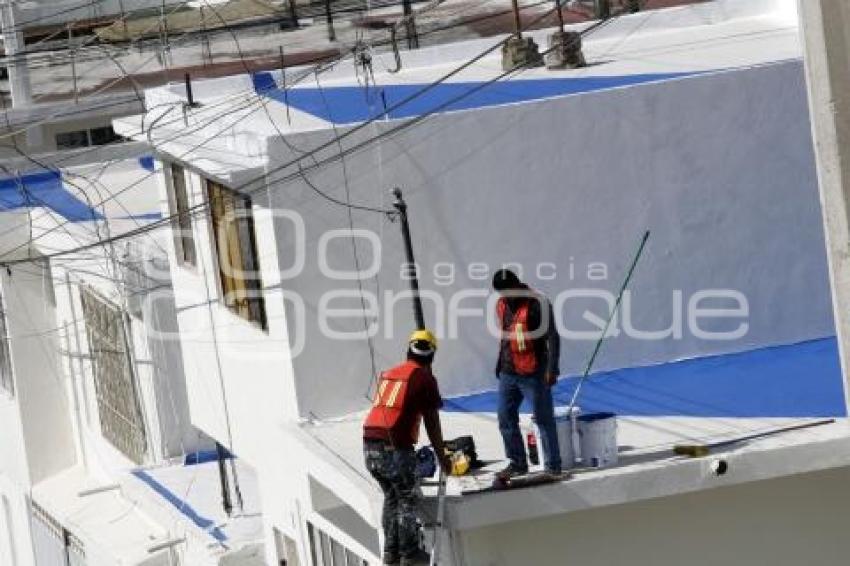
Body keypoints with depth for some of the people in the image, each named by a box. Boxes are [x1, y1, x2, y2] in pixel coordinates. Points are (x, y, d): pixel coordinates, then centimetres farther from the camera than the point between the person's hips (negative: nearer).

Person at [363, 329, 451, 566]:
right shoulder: (425, 378, -2)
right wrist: (442, 457, 12)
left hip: (370, 445, 6)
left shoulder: (388, 374, 17)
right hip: (395, 448, -6)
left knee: (391, 497, 21)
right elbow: (432, 424, 0)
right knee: (407, 499, 9)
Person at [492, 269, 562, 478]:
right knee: (506, 419, 7)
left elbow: (552, 337, -13)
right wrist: (500, 364, 21)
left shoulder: (537, 303, -12)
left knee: (544, 420, -2)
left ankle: (553, 466, 4)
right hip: (508, 373, 7)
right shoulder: (502, 305, 9)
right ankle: (517, 463, 18)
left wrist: (551, 369, -18)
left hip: (533, 374, -7)